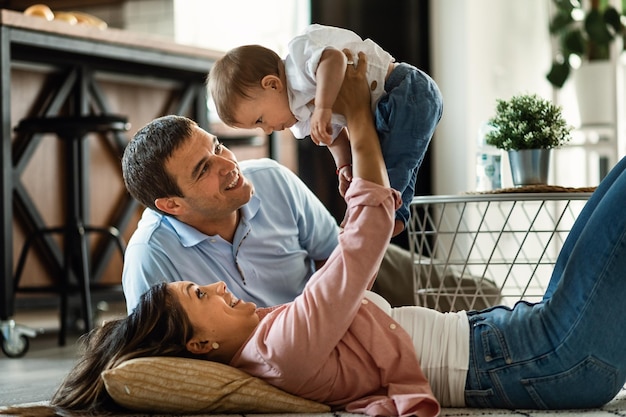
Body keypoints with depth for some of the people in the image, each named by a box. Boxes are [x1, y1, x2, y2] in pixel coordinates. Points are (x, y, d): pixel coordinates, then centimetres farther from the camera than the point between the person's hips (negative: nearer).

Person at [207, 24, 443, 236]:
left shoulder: (299, 55, -20)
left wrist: (323, 108, -48)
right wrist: (344, 167, -4)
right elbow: (335, 137, 15)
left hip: (409, 92, -11)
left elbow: (334, 58, -39)